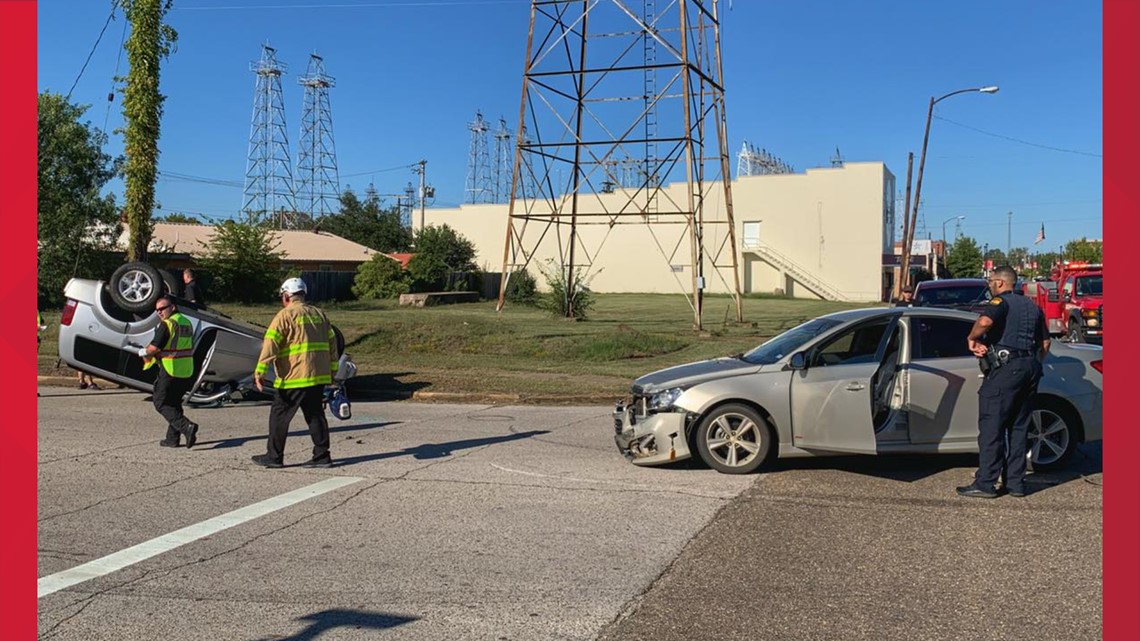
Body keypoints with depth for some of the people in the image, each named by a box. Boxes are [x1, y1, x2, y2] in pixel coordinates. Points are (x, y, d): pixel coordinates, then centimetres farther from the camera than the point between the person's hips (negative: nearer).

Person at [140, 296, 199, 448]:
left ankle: (186, 426, -17)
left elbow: (154, 348, -16)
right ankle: (172, 438, 19)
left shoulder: (167, 324, -13)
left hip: (170, 371, -8)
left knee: (161, 403, 2)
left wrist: (143, 351, 6)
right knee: (174, 403, 18)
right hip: (187, 372, 8)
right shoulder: (187, 322, 13)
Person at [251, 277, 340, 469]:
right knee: (315, 415, 11)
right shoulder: (319, 315, 14)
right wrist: (332, 371, 22)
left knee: (279, 415, 5)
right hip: (319, 375, 7)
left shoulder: (285, 315, -6)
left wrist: (260, 371, -16)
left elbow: (270, 343, -13)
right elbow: (332, 343, 16)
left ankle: (274, 456, 10)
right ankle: (322, 456, 9)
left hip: (294, 376, -6)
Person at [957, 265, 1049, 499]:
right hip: (1030, 367, 8)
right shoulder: (1032, 306, 21)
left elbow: (985, 321, -26)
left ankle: (985, 484, -6)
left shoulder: (1001, 302, -4)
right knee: (1018, 427, 14)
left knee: (991, 426, -5)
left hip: (1006, 366, -8)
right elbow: (1045, 342, 25)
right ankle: (1016, 483, 15)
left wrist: (972, 338, -10)